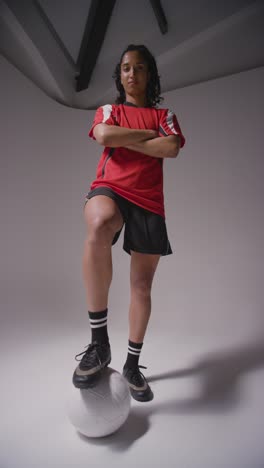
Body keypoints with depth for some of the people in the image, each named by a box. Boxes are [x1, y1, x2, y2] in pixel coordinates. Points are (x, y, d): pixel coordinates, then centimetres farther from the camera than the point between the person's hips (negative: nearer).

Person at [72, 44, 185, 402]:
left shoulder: (164, 114, 20)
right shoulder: (108, 110, 20)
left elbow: (172, 149, -2)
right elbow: (104, 135, -5)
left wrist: (123, 140, 0)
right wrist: (150, 135, 2)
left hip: (148, 199, 3)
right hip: (110, 188, -2)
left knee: (142, 285, 2)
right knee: (100, 225, -40)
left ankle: (133, 364, 20)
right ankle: (99, 342, -27)